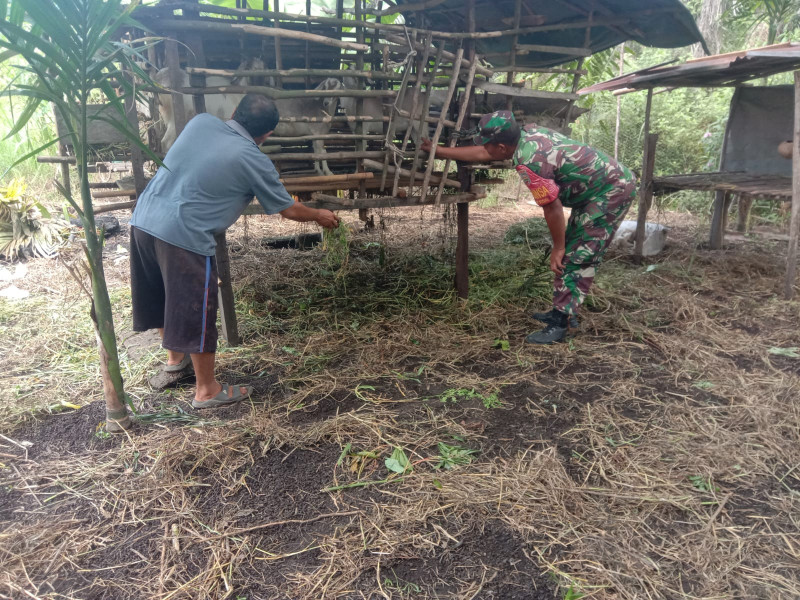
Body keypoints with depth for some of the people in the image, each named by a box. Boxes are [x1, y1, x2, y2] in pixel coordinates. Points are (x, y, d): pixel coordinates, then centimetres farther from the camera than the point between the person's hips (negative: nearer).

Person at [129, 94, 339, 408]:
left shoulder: (200, 122, 8)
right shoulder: (254, 161, -7)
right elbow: (288, 209, 5)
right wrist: (320, 216, 23)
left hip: (143, 220, 8)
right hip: (183, 236, -7)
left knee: (161, 296, 24)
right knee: (196, 311, 6)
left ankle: (175, 356, 48)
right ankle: (207, 390, 21)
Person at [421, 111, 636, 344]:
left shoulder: (529, 162, -29)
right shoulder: (527, 133, 0)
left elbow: (553, 208, -23)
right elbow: (480, 154, 11)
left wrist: (558, 248, -9)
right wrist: (436, 150, 16)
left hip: (613, 190, -10)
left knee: (577, 259, -12)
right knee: (571, 254, 13)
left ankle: (559, 325, -9)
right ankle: (563, 312, 22)